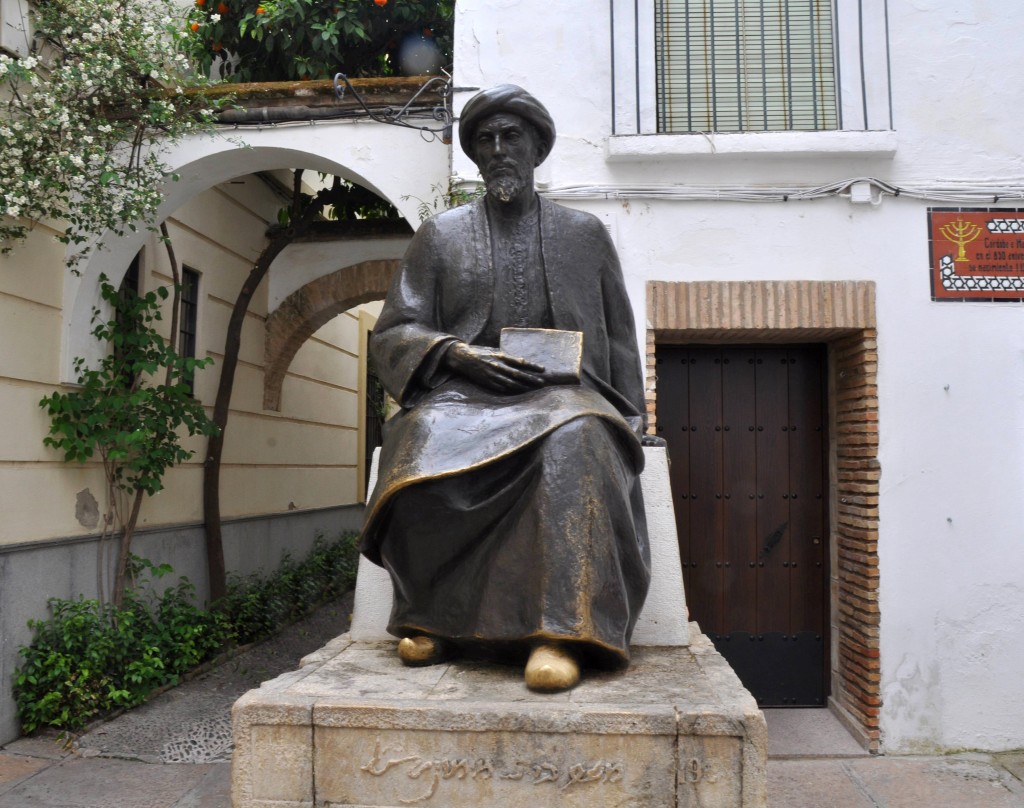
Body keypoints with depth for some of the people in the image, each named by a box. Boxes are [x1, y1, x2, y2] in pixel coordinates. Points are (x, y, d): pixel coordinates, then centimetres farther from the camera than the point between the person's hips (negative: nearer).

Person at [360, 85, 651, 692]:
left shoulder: (586, 234, 20)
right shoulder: (439, 236, 18)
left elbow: (620, 343, 19)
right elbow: (392, 333, 11)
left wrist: (626, 423, 3)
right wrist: (459, 355, -10)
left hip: (565, 394, 0)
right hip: (464, 394, 1)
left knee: (577, 438, -38)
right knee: (427, 436, -36)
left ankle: (561, 631, -39)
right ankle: (433, 615, -18)